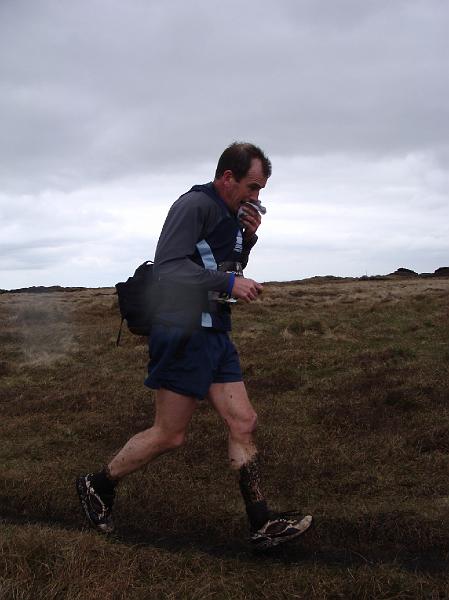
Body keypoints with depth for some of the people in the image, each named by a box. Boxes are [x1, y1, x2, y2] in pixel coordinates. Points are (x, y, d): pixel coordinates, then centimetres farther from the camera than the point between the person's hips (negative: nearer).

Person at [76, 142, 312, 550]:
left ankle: (263, 524, 10)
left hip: (215, 335, 9)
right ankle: (98, 485, 21)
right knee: (170, 435, 0)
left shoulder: (231, 214, 17)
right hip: (184, 334, -9)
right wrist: (229, 283, -21)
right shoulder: (195, 205, -12)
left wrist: (248, 238, 9)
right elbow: (168, 265, -20)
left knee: (243, 423, 5)